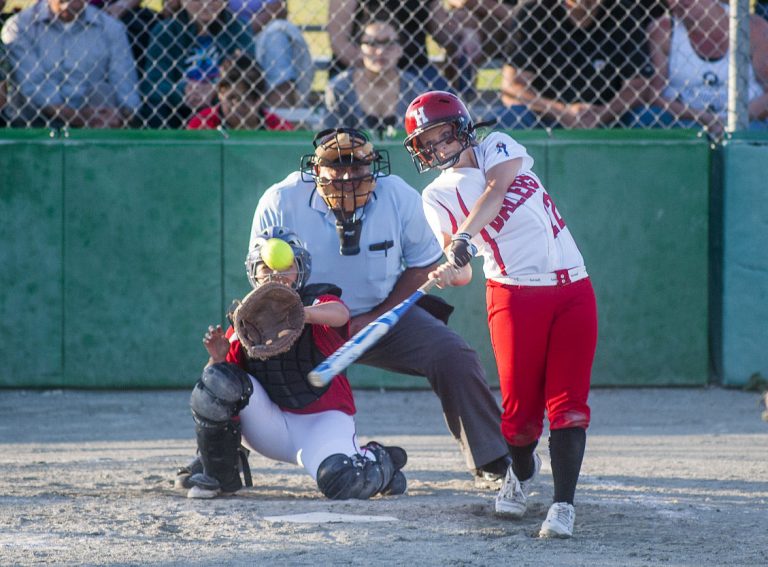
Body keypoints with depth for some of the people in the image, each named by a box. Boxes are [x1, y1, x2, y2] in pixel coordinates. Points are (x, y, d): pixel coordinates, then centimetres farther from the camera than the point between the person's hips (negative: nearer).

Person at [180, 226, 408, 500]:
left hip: (322, 419, -3)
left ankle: (379, 461, 7)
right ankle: (217, 475, -5)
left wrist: (305, 313, -53)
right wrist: (218, 357, -22)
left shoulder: (317, 299, -4)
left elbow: (339, 313, -31)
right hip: (270, 424, 3)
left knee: (344, 482, -33)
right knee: (217, 379, -23)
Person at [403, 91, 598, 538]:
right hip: (515, 295, 0)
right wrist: (451, 273, -26)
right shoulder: (439, 195, 7)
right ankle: (523, 470, 28)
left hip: (573, 291, 0)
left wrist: (464, 237, -29)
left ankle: (564, 505, -10)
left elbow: (494, 191, -14)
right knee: (520, 405, -4)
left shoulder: (498, 148, 9)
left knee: (569, 402, -9)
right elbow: (462, 273, -2)